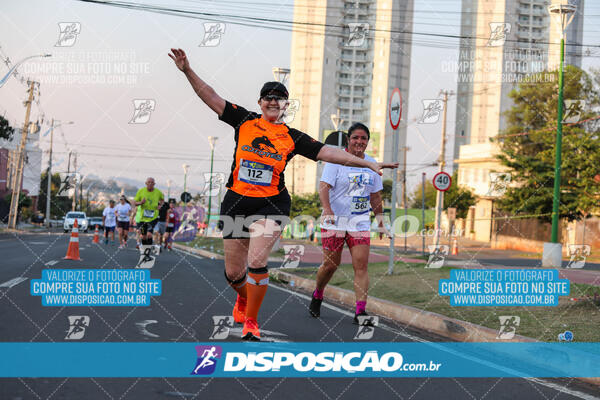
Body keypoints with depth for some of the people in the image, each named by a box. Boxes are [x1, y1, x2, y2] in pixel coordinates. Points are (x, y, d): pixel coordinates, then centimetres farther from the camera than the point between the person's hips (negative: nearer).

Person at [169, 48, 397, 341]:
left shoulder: (293, 138, 4)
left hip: (272, 205, -1)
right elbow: (210, 97, 1)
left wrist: (368, 163, -4)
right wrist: (187, 70, -8)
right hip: (236, 202, 1)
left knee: (256, 263, -19)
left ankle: (251, 321, 2)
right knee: (233, 273, 6)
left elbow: (328, 152, 2)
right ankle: (243, 299, 43)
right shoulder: (244, 121, 4)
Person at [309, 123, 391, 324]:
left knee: (361, 265, -8)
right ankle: (317, 296, 30)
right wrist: (328, 210, -33)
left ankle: (360, 311, -9)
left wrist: (380, 222, 18)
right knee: (331, 264, 2)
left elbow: (375, 196, 19)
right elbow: (323, 186, -17)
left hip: (360, 222, 4)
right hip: (335, 220, -4)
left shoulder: (371, 164, 10)